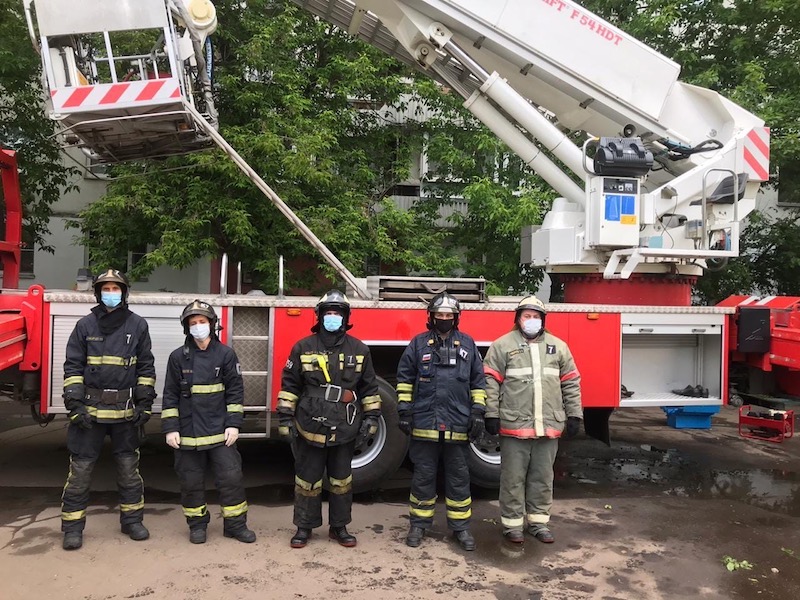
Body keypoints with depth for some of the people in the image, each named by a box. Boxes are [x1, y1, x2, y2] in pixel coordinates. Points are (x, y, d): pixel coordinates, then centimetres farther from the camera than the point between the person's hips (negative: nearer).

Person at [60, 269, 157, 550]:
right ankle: (73, 526, 18)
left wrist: (144, 403, -1)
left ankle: (132, 520, 24)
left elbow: (146, 368, 5)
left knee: (128, 466, 10)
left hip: (125, 411, 1)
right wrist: (75, 404, -8)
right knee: (80, 467, 4)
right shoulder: (85, 325, 2)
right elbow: (73, 367, 1)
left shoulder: (138, 325, 3)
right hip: (90, 408, 0)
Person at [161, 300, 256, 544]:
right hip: (188, 432, 1)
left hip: (220, 431, -1)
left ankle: (235, 524, 16)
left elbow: (235, 391, 0)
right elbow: (170, 395, 3)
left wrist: (233, 424, -6)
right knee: (191, 481, 10)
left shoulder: (226, 354, -1)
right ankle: (197, 525, 27)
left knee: (231, 477, 2)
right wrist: (170, 428, -2)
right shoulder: (178, 357, 1)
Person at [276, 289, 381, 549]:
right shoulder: (303, 348, -2)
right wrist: (286, 418, -2)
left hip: (345, 430, 1)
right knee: (307, 480, 10)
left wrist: (371, 419, 1)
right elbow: (289, 385, 1)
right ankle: (304, 527, 27)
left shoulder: (359, 350, 1)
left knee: (342, 480, 13)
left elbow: (369, 387, 5)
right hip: (310, 428, -1)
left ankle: (339, 527, 29)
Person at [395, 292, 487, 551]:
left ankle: (461, 526, 23)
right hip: (424, 422, -1)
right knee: (423, 476, 10)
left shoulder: (468, 345, 6)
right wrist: (404, 411, 0)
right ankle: (419, 524, 23)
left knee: (458, 477, 10)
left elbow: (478, 382, 8)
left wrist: (478, 412, 2)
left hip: (458, 424, 1)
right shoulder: (418, 344, 3)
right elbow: (405, 379, 5)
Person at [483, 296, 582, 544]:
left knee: (543, 477, 14)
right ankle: (512, 523, 20)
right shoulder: (503, 345, -2)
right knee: (513, 477, 7)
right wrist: (491, 415, -9)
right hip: (514, 425, -3)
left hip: (549, 426, 4)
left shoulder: (558, 347, 9)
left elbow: (571, 383, 12)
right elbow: (490, 382, -4)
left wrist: (574, 415, 8)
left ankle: (538, 521, 29)